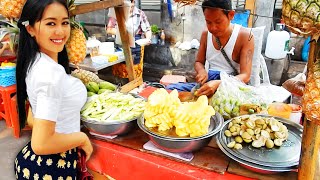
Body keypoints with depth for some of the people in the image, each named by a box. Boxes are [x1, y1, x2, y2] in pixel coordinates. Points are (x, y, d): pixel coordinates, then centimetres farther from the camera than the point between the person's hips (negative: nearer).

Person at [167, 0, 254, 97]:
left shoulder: (244, 37, -10)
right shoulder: (206, 34, 5)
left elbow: (245, 76, -15)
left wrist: (218, 84, -32)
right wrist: (201, 71, -9)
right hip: (209, 83, 5)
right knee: (170, 89, -17)